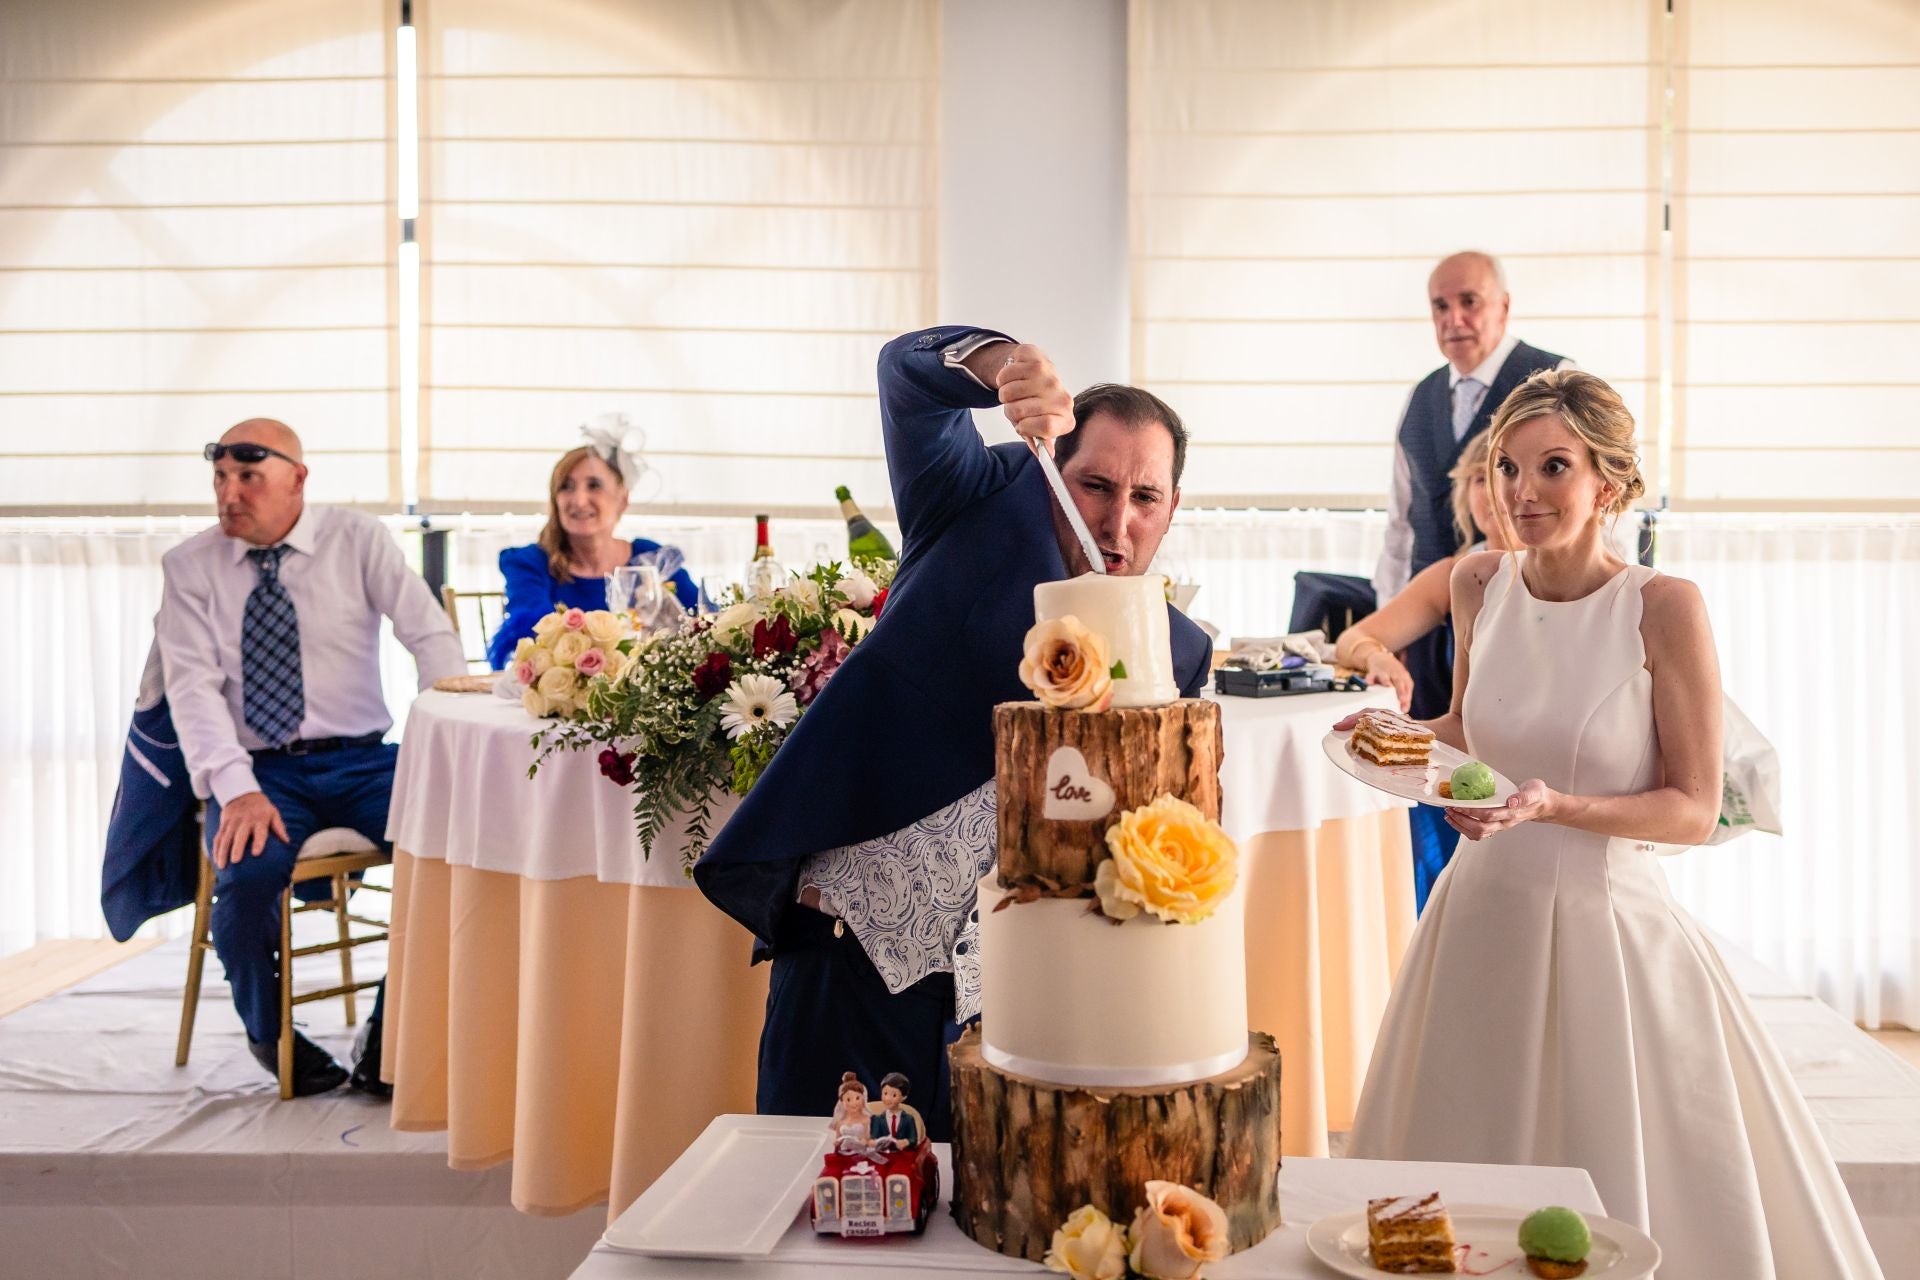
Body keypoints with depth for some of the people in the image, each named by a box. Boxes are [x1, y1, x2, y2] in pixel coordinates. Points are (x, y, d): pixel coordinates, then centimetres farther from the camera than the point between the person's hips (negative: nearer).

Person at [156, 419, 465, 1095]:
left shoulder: (357, 540, 5)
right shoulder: (189, 567, 5)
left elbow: (433, 635, -2)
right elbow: (192, 685, -6)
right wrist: (237, 789, -22)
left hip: (359, 760, 1)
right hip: (259, 769, -1)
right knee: (248, 873, -32)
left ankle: (390, 1038, -5)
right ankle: (269, 1033, 2)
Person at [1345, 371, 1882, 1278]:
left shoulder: (1665, 608, -14)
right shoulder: (1480, 583, 0)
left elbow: (1695, 810, -11)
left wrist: (1555, 807, -24)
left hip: (1607, 928, -4)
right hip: (1483, 919, 5)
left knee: (1634, 1189, 9)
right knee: (1467, 1178, 18)